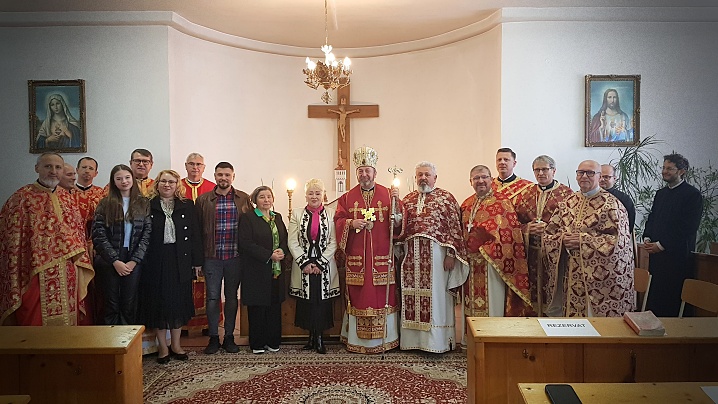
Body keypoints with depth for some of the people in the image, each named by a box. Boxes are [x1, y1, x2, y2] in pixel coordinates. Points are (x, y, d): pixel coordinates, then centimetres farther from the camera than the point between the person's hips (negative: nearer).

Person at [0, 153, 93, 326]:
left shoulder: (67, 199, 10)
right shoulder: (22, 198, -6)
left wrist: (80, 272, 11)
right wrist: (14, 284, -10)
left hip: (67, 279, 5)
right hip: (35, 277, -5)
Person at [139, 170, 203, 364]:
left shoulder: (187, 206, 4)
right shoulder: (148, 206, 1)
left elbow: (195, 234, 3)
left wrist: (197, 261, 0)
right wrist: (141, 260, -7)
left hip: (180, 261, 1)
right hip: (155, 261, -1)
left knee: (179, 302, 8)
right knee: (158, 302, 5)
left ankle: (176, 344, 23)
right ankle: (162, 346, 19)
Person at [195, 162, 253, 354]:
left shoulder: (244, 199, 4)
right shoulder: (203, 200, 3)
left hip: (235, 257, 1)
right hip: (212, 257, 0)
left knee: (232, 297, 10)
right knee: (212, 297, 3)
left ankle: (229, 336, 22)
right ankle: (213, 337, 17)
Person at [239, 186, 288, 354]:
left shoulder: (278, 217, 14)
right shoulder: (248, 218, -4)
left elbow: (285, 239, 15)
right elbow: (246, 243, -13)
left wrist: (282, 251, -8)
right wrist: (269, 255, -17)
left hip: (276, 271, 5)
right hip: (257, 271, -5)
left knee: (275, 306, 7)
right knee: (258, 307, 1)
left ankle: (272, 341, 18)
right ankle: (257, 343, 13)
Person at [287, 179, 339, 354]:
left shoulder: (331, 214, 2)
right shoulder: (297, 214, 5)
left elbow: (333, 242, -2)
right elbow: (292, 242, 1)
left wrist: (320, 263, -9)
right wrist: (305, 263, -8)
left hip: (325, 266, -1)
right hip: (303, 266, 1)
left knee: (323, 302, 1)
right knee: (306, 302, 3)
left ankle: (319, 338, 13)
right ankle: (312, 336, 16)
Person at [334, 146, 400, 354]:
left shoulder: (388, 195, 5)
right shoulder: (347, 197, 10)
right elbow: (338, 220, 6)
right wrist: (351, 223, -13)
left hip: (381, 257, -1)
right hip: (356, 257, 1)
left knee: (382, 296, 3)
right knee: (358, 296, 6)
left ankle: (384, 338, 16)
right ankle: (357, 340, 16)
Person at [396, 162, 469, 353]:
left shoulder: (446, 198, 1)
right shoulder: (408, 199, 14)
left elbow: (455, 228, -4)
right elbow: (398, 225, 6)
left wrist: (450, 254, -11)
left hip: (436, 255, -4)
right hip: (412, 257, 4)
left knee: (436, 295, 1)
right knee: (413, 296, 8)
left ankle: (437, 341, 11)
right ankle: (414, 338, 18)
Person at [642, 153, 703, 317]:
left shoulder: (693, 195, -6)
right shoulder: (660, 193, 17)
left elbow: (688, 228, -12)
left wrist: (661, 245, -14)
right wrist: (647, 238, 2)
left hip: (677, 255, -6)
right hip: (656, 253, 6)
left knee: (672, 296, -3)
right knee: (654, 295, 7)